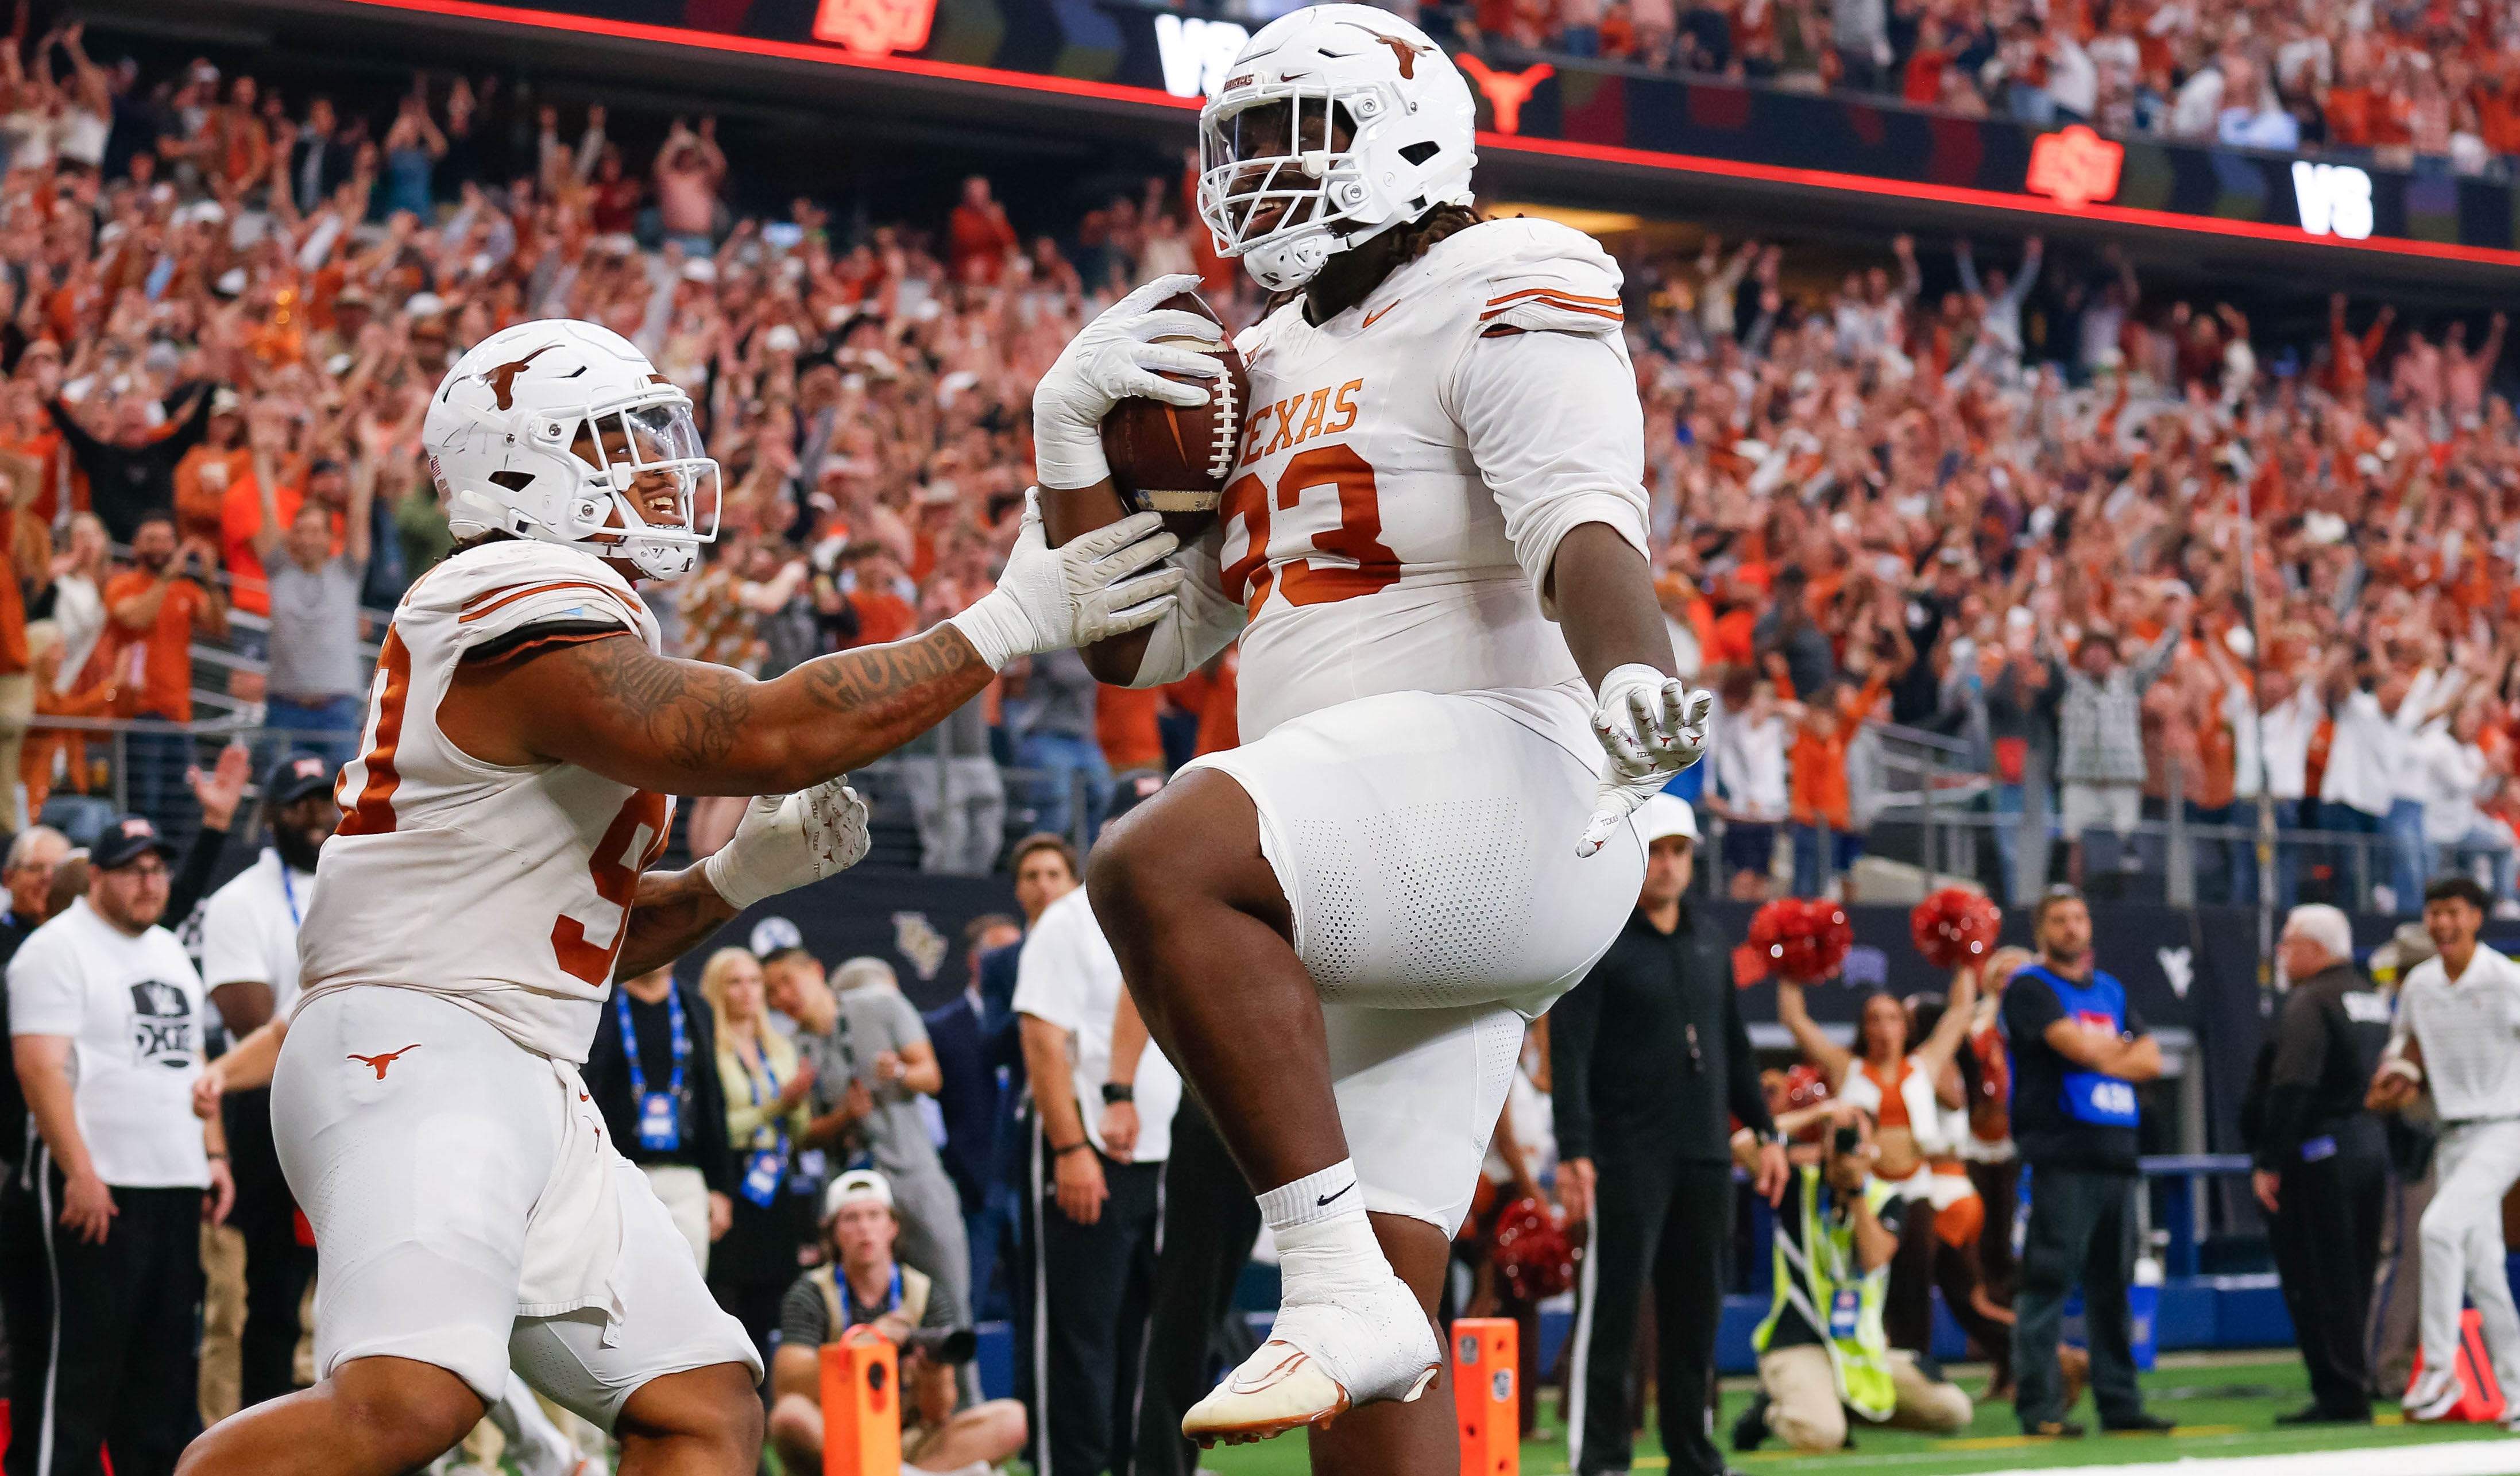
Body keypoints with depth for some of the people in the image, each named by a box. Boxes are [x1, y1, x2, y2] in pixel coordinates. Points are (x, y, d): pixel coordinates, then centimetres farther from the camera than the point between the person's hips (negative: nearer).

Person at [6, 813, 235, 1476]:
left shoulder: (170, 952, 19)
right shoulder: (57, 949, -6)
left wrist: (214, 1154, 15)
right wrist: (79, 1172, -22)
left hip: (177, 1182, 8)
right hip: (98, 1185, -8)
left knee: (166, 1353, 9)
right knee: (83, 1349, -8)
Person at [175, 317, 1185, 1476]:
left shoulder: (580, 627, 21)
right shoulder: (530, 622, -11)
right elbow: (763, 736, -23)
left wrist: (741, 875, 8)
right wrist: (1008, 623, -18)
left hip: (525, 1091, 11)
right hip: (413, 1051, -11)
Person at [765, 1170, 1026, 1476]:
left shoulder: (929, 1296, 4)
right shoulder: (811, 1295, -1)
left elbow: (938, 1415, -4)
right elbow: (785, 1390, -18)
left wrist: (934, 1377, -29)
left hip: (909, 1443, 2)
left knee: (1012, 1418, -20)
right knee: (791, 1414, -36)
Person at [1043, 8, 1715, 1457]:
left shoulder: (1496, 307, -2)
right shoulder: (1265, 371, 23)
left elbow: (1584, 533, -20)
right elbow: (1132, 646, 23)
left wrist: (1633, 679, -40)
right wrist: (1077, 428, 12)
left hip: (1496, 783, -9)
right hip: (1371, 908, 9)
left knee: (1159, 867, -33)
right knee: (1385, 1308, 6)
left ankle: (1337, 1282, -31)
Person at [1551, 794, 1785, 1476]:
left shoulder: (1708, 942, 15)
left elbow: (1734, 1046, 22)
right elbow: (1570, 1054, -11)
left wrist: (1765, 1131, 15)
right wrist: (1574, 1154, -19)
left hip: (1704, 1157, 6)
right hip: (1626, 1157, -6)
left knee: (1695, 1308, 9)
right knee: (1613, 1304, -6)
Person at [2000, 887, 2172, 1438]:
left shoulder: (2111, 992, 21)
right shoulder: (2029, 988, 0)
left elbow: (2150, 1060, 10)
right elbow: (2077, 1047, -13)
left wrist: (2101, 1053, -4)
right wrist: (2122, 1050, 4)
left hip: (2116, 1152, 7)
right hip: (2061, 1155, -7)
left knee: (2113, 1284, 8)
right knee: (2047, 1282, -9)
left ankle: (2120, 1403, 12)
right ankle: (2039, 1408, -8)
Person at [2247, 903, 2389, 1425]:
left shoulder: (2310, 1002, -13)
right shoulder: (2371, 998, 16)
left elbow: (2291, 1088, -20)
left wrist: (2269, 1165, -19)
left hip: (2319, 1152, -9)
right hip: (2372, 1144, 9)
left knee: (2315, 1280, -5)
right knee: (2354, 1278, 13)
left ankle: (2338, 1396, -7)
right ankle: (2355, 1391, 15)